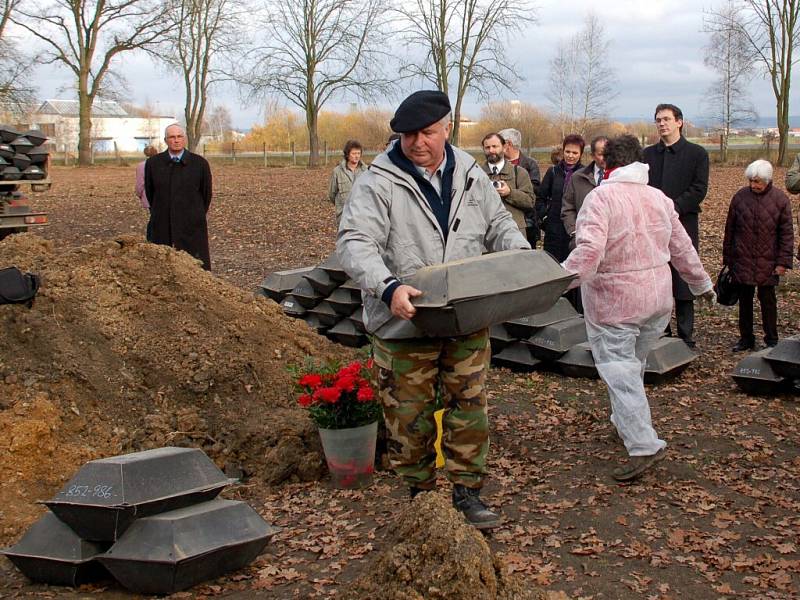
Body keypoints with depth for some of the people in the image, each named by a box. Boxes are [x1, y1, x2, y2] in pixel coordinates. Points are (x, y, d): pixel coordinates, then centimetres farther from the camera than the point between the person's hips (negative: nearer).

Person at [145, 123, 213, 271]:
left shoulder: (200, 163, -1)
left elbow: (207, 194, 9)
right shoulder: (153, 163, 4)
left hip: (192, 228, -1)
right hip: (163, 229, 2)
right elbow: (149, 192, 15)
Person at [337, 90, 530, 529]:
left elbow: (498, 225, 18)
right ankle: (418, 494, 28)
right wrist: (388, 288, -36)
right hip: (404, 324, -3)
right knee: (410, 415, 8)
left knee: (469, 407, 9)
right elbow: (354, 242, -19)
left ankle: (466, 492, 24)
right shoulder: (379, 183, -10)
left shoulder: (470, 175, 7)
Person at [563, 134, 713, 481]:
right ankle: (626, 423, 34)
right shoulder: (659, 198, 6)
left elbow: (590, 250, -28)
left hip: (613, 303, -7)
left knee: (619, 370, -4)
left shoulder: (600, 197, -14)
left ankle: (643, 446, -9)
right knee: (634, 365, 21)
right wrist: (702, 285, 27)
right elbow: (682, 248, 14)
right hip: (657, 298, 7)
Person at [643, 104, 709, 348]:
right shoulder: (648, 154, 13)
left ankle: (686, 337, 6)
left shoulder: (697, 153, 2)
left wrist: (672, 208, -15)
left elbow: (698, 189, -5)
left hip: (683, 225, -3)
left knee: (683, 283, -1)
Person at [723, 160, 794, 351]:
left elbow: (786, 233, -1)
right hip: (742, 260, 2)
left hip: (767, 262, -2)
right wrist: (727, 257, 8)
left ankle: (771, 340, 16)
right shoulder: (740, 197, 0)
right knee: (744, 300, 9)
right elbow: (730, 229, 7)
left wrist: (783, 261, -6)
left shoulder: (780, 200, -4)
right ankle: (746, 338, 21)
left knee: (767, 299, 4)